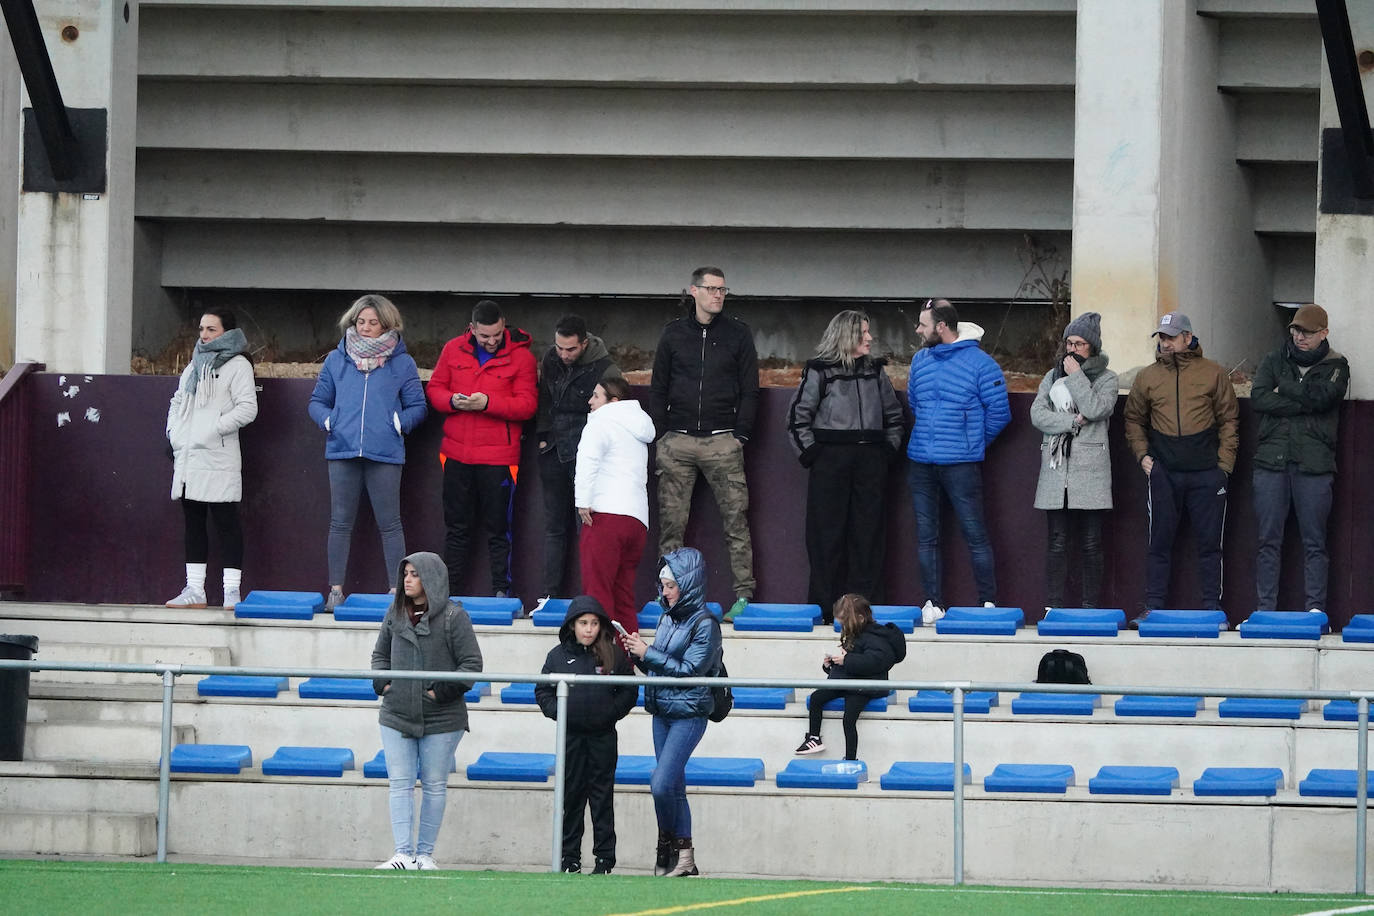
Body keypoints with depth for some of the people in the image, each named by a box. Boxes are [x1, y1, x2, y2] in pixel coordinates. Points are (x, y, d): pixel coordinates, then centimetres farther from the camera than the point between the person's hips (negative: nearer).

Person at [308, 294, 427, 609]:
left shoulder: (401, 363, 6)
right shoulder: (337, 360, 11)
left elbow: (417, 406, 8)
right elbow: (318, 401, 16)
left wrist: (399, 423, -10)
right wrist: (328, 420, -4)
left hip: (384, 453, -2)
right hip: (342, 450, 2)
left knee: (390, 524, 1)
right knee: (340, 523, 5)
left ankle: (397, 591, 5)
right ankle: (336, 591, 10)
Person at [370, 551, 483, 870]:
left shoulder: (453, 616, -7)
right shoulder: (395, 614, 7)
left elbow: (472, 663, -6)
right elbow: (381, 653, 21)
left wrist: (445, 689, -16)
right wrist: (380, 679, 3)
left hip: (441, 719, -4)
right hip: (397, 715, 4)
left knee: (434, 785, 6)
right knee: (400, 784, -5)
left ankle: (425, 853, 14)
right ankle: (403, 854, -9)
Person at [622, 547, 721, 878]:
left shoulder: (704, 624, -11)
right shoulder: (667, 618, 12)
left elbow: (689, 670, -17)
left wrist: (648, 654, -16)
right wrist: (637, 654, -3)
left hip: (688, 714, -8)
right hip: (662, 711, 8)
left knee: (661, 783, -16)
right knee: (674, 786, 8)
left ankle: (668, 845, 1)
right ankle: (684, 858, 12)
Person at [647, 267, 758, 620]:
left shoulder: (738, 333, 7)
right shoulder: (674, 333, 10)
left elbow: (749, 389, 7)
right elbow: (658, 388, 13)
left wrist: (740, 433, -3)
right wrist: (660, 435, 3)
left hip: (722, 441, -2)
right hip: (678, 441, 2)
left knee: (736, 520, -7)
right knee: (671, 523, 1)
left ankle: (744, 595, -6)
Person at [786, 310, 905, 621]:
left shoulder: (876, 371, 14)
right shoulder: (820, 371, 1)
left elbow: (894, 416, 22)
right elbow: (798, 418, 1)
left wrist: (889, 450, 10)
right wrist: (810, 453, -6)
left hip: (870, 461, 4)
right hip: (831, 460, -4)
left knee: (869, 536, 0)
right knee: (827, 536, -4)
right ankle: (824, 606, -2)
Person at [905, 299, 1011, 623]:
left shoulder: (980, 363, -7)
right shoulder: (920, 360, 11)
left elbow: (999, 412, -3)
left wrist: (975, 441, 6)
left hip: (961, 463, -6)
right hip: (920, 462, 6)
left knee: (975, 533, -5)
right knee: (926, 536, 5)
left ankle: (988, 601, 0)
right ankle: (934, 602, 9)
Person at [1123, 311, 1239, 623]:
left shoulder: (1213, 374, 3)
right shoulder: (1147, 378, 8)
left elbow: (1228, 420, 6)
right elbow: (1134, 420, 18)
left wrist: (1224, 462, -2)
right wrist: (1142, 454, 4)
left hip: (1206, 473, -1)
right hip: (1164, 472, 1)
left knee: (1209, 543, 2)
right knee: (1160, 542, 3)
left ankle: (1212, 606, 8)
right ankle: (1153, 606, 6)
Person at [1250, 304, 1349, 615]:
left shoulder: (1335, 366, 8)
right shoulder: (1275, 361, 14)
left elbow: (1321, 396, -11)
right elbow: (1258, 398, -2)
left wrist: (1283, 388, -2)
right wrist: (1301, 402, -8)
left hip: (1314, 464, -2)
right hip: (1271, 461, 2)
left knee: (1314, 542, -1)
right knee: (1268, 541, 0)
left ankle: (1315, 609, 1)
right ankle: (1265, 609, 3)